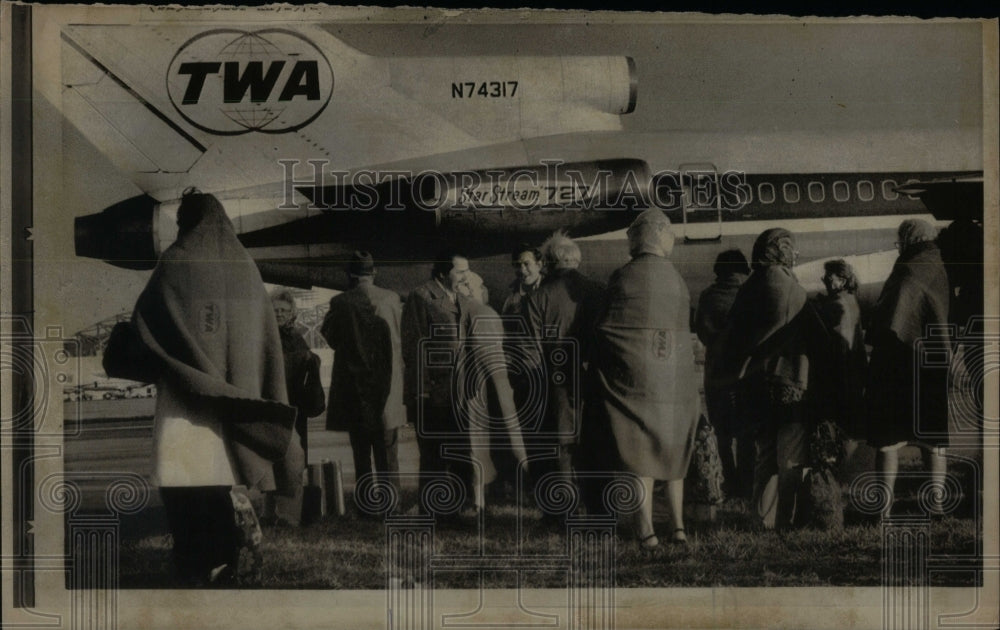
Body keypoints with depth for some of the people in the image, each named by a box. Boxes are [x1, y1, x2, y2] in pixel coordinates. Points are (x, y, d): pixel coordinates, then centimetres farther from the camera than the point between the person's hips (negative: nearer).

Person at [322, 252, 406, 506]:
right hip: (387, 388, 1)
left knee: (361, 452, 7)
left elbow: (331, 339, 0)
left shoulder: (341, 303, -10)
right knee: (387, 450, 7)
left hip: (354, 387, -1)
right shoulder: (392, 299, -4)